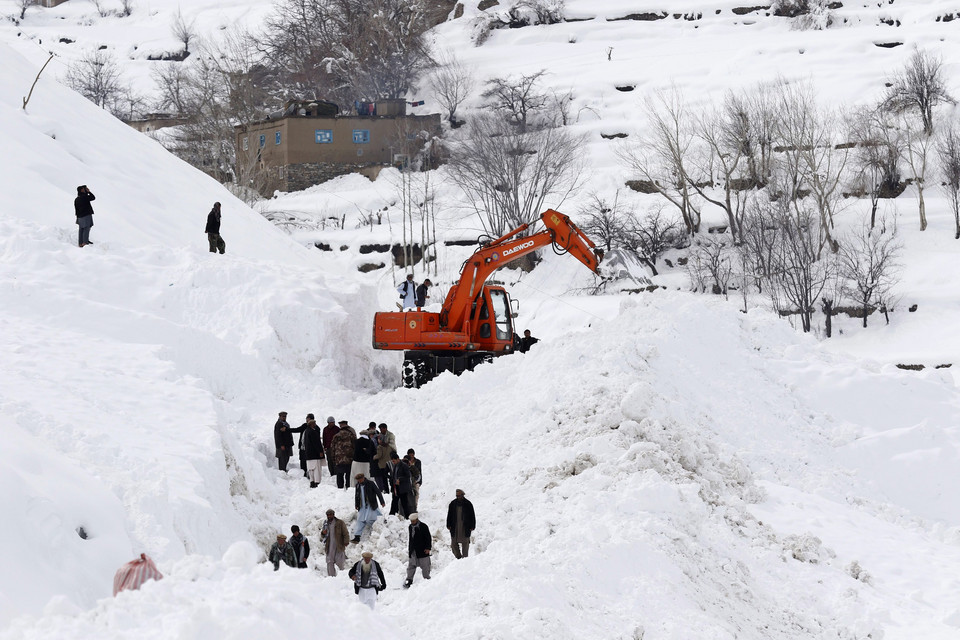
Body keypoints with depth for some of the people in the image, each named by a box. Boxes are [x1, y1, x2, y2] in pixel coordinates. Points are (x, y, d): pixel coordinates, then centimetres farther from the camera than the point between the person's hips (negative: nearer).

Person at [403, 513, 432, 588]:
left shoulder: (423, 527, -7)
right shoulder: (410, 527, 10)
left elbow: (428, 538, -6)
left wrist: (428, 548, -13)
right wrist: (409, 549, 17)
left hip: (422, 551, -5)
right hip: (413, 551, 5)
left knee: (425, 567, 2)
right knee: (411, 566, 4)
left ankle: (427, 579, 11)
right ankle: (409, 581, 7)